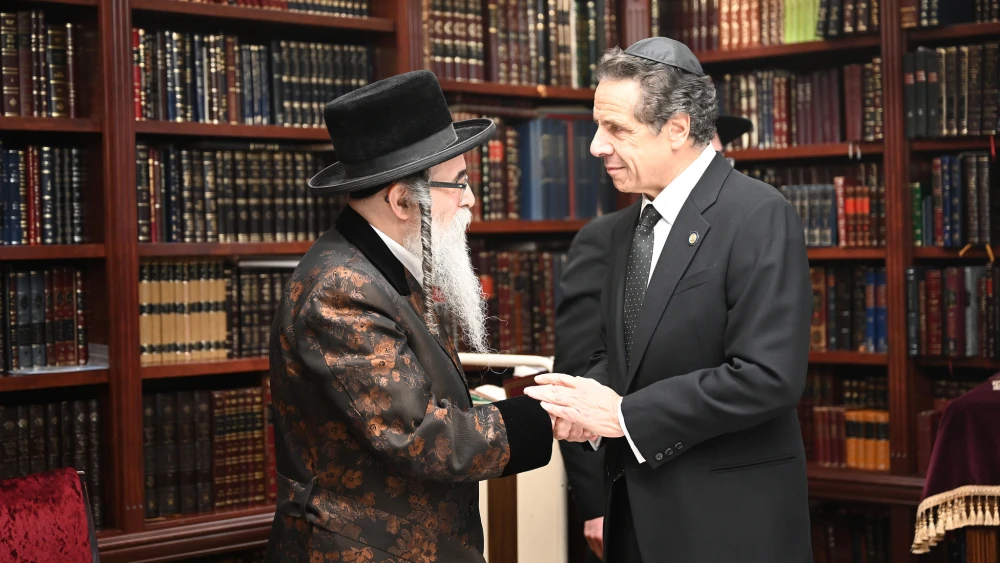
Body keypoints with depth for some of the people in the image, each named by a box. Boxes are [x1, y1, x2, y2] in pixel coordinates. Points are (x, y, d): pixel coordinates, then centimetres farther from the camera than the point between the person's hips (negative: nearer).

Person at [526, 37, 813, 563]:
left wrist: (626, 414, -19)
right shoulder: (627, 227, 11)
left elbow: (768, 376, -22)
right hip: (639, 514, 7)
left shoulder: (758, 215, -14)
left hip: (729, 520, -7)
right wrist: (587, 394, -6)